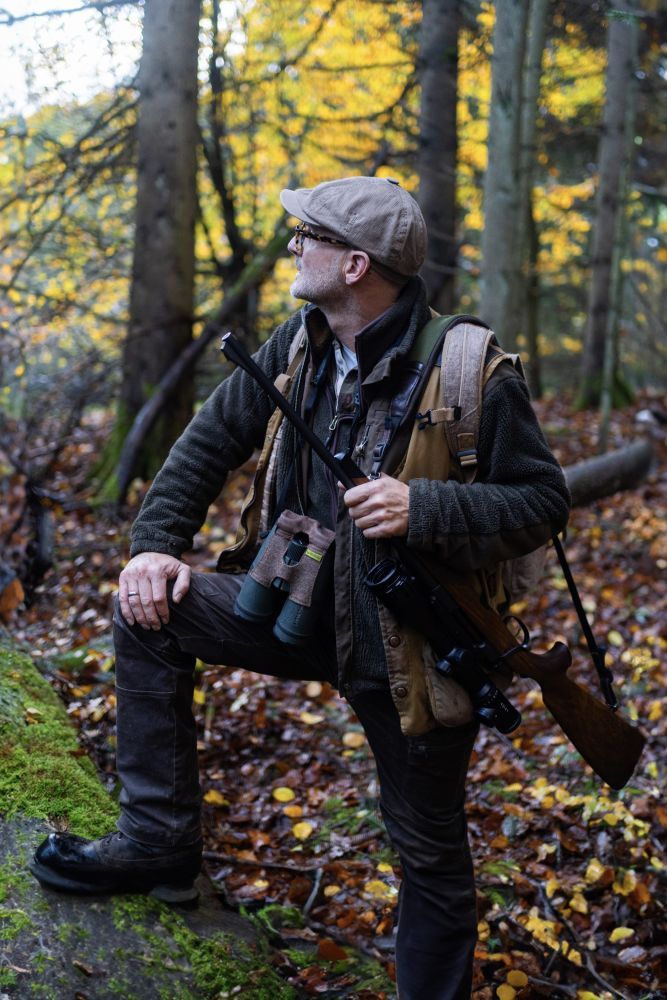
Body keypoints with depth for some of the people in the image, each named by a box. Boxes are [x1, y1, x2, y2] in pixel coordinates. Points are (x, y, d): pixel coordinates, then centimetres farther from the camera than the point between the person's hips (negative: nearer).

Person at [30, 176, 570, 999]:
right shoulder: (298, 345, -1)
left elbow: (543, 500, -16)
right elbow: (212, 438, 9)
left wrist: (425, 509, -30)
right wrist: (156, 543, -2)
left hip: (411, 645, -5)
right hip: (308, 605, 5)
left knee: (430, 851, 8)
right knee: (148, 613, -8)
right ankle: (157, 843, 2)